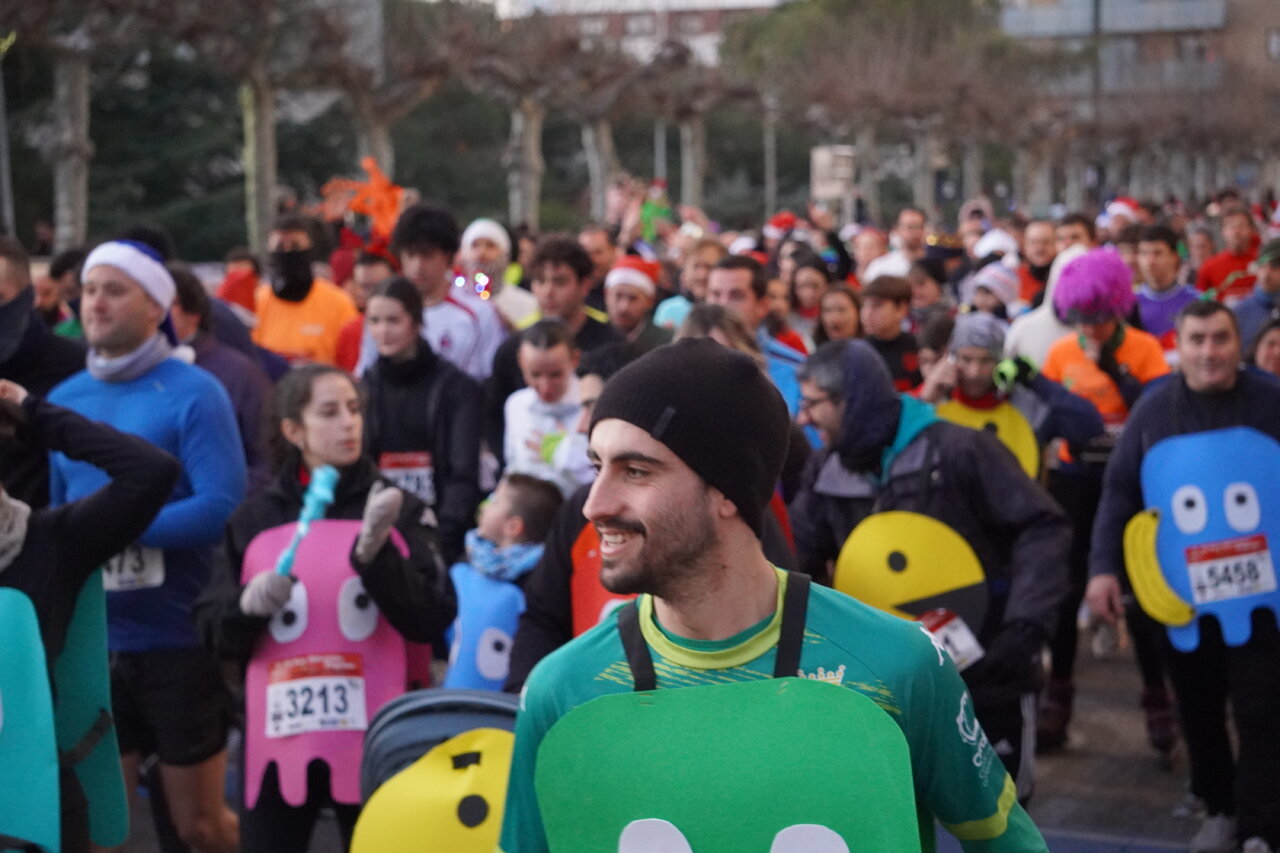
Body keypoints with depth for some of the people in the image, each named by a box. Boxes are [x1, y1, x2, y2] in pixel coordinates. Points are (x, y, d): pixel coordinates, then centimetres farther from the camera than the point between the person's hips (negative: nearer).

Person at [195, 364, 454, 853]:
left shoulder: (396, 510, 1)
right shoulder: (253, 520, 6)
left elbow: (432, 622, -7)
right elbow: (214, 634, 7)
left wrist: (376, 556, -20)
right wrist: (247, 605, -13)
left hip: (372, 738, -1)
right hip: (278, 740, 1)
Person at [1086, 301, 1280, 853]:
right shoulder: (1153, 410, 1)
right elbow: (1120, 492, 2)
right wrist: (1104, 567, -7)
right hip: (1180, 596, 2)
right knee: (1198, 712, 13)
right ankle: (1219, 808, 31)